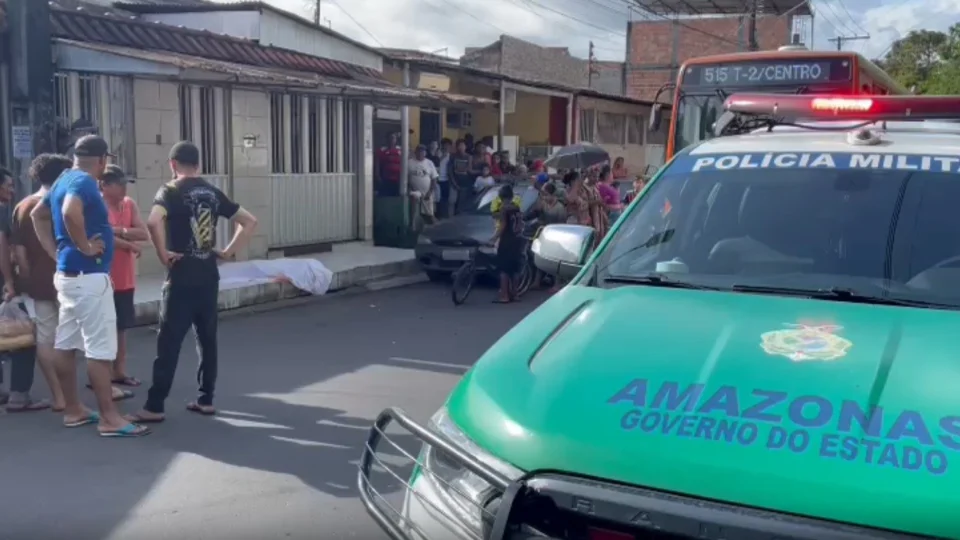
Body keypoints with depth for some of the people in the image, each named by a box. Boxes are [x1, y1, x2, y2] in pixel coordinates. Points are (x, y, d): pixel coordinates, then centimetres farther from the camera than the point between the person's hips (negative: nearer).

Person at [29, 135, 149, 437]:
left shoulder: (64, 180, 14)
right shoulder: (84, 182, -16)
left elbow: (37, 214, 25)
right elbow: (70, 211, -36)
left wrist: (56, 252, 17)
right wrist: (84, 246, -23)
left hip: (68, 274, 10)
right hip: (88, 276, -10)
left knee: (66, 344, 13)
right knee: (100, 349, -7)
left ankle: (73, 410, 23)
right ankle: (109, 418, -4)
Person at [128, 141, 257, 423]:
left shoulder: (170, 191, -7)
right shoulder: (213, 192, 10)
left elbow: (153, 222, -27)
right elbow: (249, 221, 12)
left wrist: (163, 253, -14)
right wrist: (228, 251, 9)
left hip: (182, 277, -5)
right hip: (209, 276, 5)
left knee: (169, 342, -2)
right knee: (207, 338, 12)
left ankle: (154, 407, 3)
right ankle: (206, 399, 18)